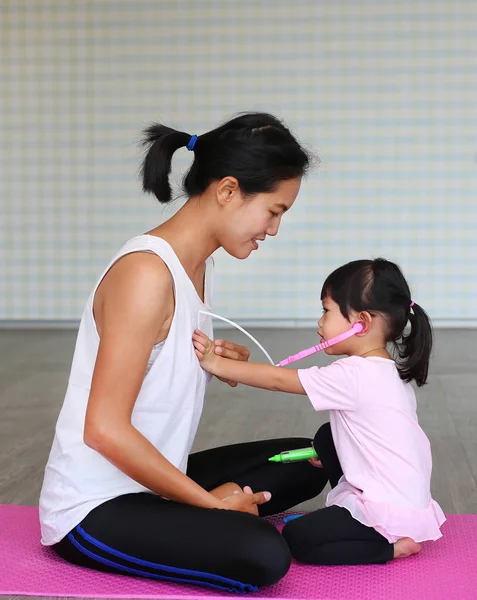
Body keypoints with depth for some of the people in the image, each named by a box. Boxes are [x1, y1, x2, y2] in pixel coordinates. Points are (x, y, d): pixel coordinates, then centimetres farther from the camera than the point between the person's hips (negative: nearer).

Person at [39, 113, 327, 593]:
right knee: (263, 556, -28)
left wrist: (217, 361, -3)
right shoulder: (146, 273, -24)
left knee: (304, 462, 12)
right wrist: (208, 501, -17)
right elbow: (105, 430, -27)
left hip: (148, 479, 9)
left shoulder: (196, 264, 5)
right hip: (91, 511, -9)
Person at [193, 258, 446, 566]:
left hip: (391, 513, -9)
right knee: (326, 436, 19)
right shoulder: (389, 371, 6)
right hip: (408, 498, 10)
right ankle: (344, 514, 18)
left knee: (296, 538, -8)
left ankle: (392, 546, -7)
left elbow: (279, 380, -18)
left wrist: (216, 363, -12)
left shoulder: (353, 376, -21)